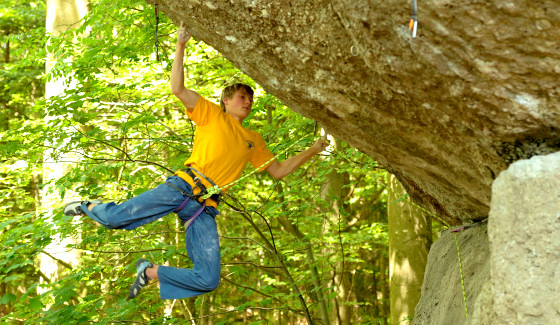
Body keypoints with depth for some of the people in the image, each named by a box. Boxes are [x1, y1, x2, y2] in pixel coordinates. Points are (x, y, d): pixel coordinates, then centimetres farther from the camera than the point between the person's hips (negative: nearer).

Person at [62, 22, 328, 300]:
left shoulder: (254, 141, 27)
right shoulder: (212, 115, 14)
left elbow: (279, 171, 31)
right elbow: (178, 89, 2)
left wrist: (313, 150, 26)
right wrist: (181, 46, -6)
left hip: (205, 208, 4)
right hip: (182, 187, -4)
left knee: (208, 280, -14)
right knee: (114, 218, -13)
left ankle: (151, 272, 6)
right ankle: (91, 206, 23)